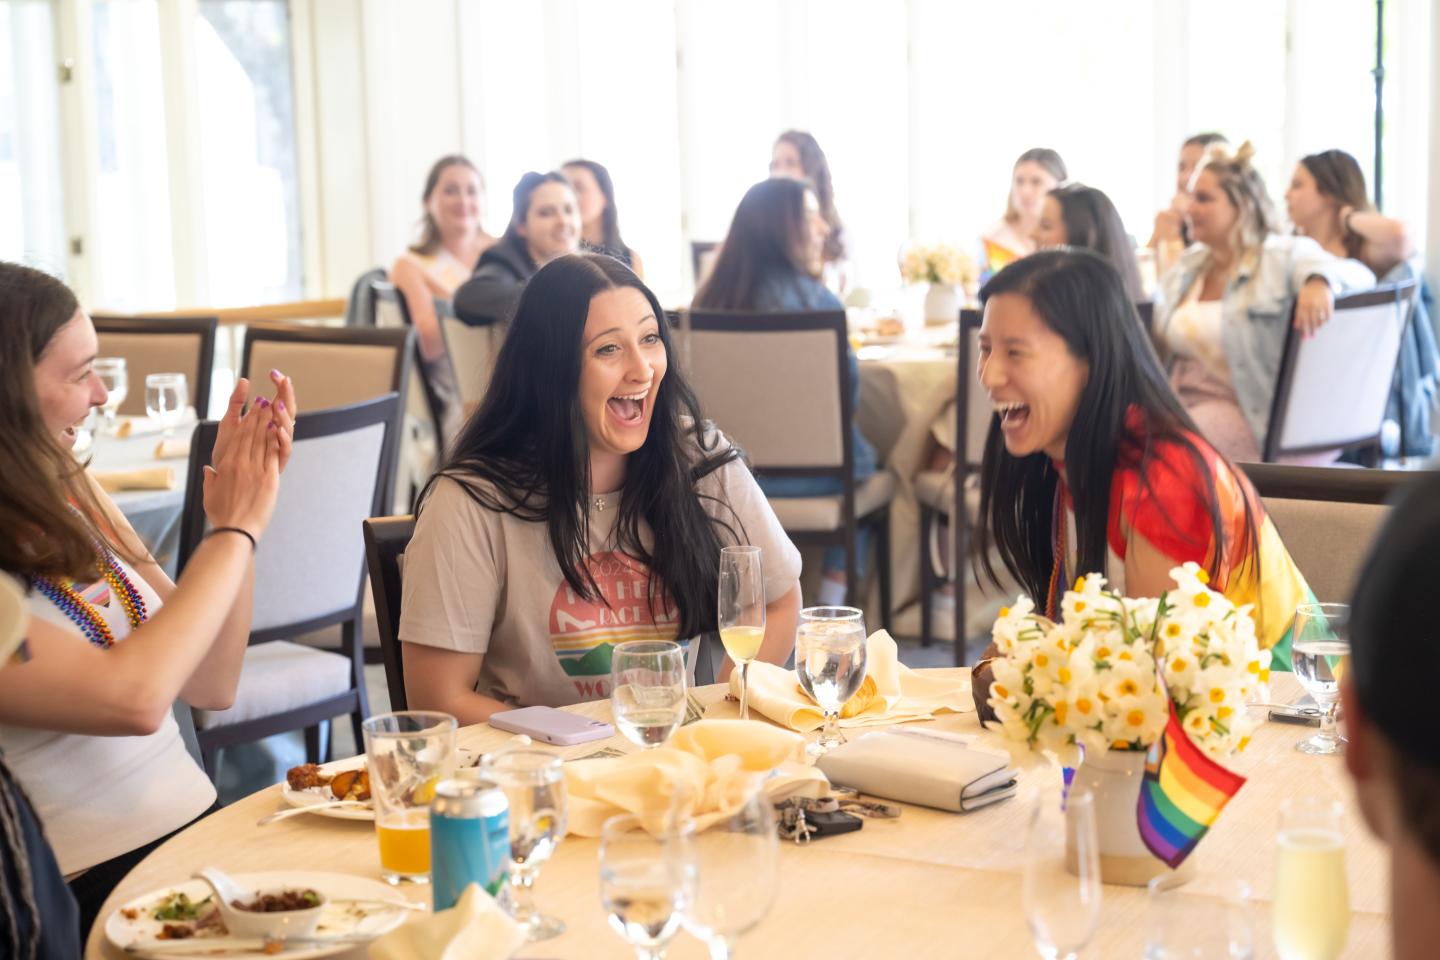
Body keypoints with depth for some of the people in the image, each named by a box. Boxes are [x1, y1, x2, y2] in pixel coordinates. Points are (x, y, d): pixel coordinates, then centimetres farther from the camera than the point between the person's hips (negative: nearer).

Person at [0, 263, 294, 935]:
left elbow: (210, 685, 11)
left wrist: (239, 512, 0)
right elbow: (131, 698, -25)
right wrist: (236, 529, -11)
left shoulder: (70, 499, 8)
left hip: (200, 829, 7)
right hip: (96, 896, -7)